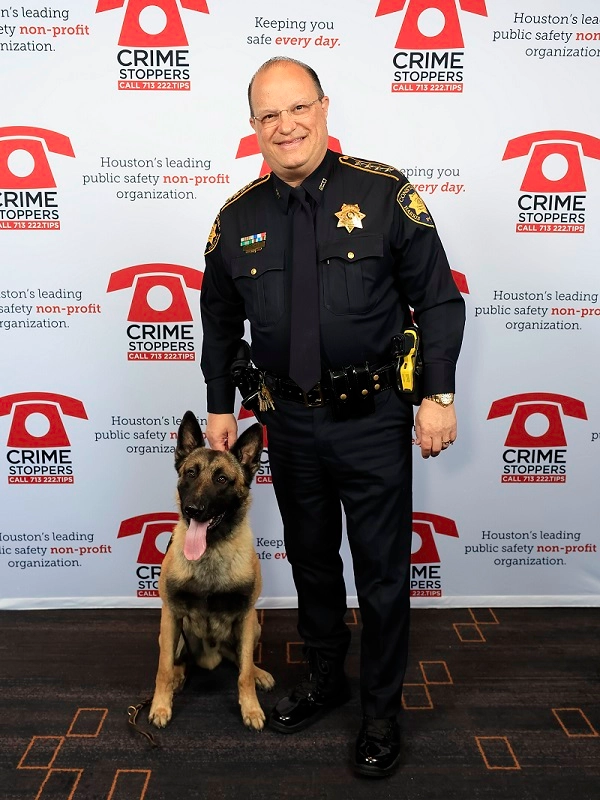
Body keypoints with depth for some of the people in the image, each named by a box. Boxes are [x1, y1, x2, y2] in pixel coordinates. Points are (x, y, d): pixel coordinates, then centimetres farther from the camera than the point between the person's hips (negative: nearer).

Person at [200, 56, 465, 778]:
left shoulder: (384, 193, -7)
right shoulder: (237, 218, 2)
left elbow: (438, 300, -5)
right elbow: (219, 321, 13)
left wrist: (439, 394, -10)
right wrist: (219, 406, 13)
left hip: (373, 420, -3)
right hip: (290, 423, 4)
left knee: (382, 573, 7)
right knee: (310, 561, 19)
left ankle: (382, 710, 29)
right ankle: (323, 679, 42)